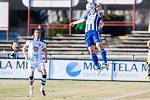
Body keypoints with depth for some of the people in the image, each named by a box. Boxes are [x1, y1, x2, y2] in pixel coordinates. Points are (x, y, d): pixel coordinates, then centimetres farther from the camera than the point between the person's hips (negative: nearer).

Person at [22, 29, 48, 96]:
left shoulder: (42, 43, 11)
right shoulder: (30, 42, 8)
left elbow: (45, 51, 21)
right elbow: (23, 48, 14)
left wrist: (46, 58, 5)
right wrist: (25, 55, -3)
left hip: (39, 60, 1)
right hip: (31, 60, -1)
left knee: (44, 73, -18)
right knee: (31, 75, -13)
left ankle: (42, 88, -5)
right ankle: (31, 88, 12)